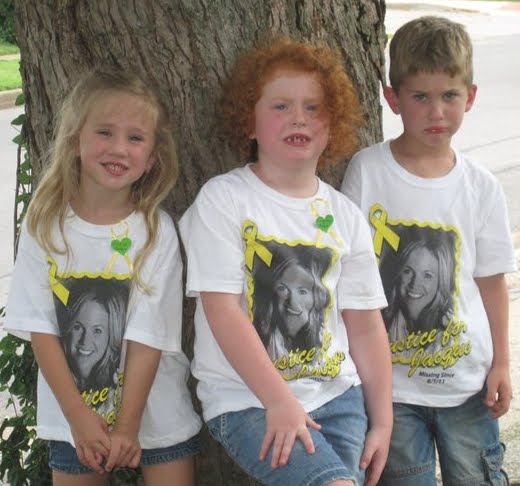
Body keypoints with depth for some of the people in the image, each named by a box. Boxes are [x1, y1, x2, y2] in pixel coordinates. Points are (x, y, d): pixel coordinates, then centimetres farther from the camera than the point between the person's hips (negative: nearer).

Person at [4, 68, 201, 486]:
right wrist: (79, 417, -13)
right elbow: (41, 329, -7)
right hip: (72, 419, 1)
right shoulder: (46, 225, -6)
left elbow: (148, 337, -13)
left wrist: (127, 426, -16)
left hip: (158, 419, -1)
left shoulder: (157, 232, -10)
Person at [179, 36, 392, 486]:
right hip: (249, 401, -5)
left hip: (338, 395, 5)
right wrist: (280, 402, -18)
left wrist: (382, 422, 4)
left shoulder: (345, 215, 7)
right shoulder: (223, 199, -6)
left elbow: (366, 326, 8)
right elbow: (222, 309, -13)